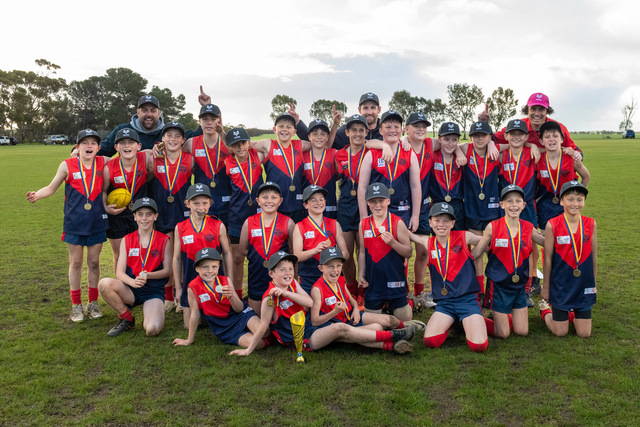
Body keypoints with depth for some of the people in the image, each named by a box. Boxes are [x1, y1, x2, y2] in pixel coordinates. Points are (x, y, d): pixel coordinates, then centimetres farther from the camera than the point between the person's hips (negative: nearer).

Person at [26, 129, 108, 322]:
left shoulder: (103, 163, -1)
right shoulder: (67, 165, -4)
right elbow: (51, 188, 0)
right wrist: (37, 195, -18)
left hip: (97, 223, 1)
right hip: (74, 223, -1)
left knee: (94, 262, 10)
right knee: (76, 262, 9)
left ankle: (93, 303, 24)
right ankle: (76, 305, 21)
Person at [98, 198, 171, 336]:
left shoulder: (164, 240, 2)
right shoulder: (127, 240, 7)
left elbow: (167, 270, 0)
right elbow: (119, 272, 0)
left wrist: (147, 275, -20)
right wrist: (133, 281, -23)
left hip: (154, 290, -3)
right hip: (130, 289, 3)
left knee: (152, 330, -29)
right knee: (104, 284, -29)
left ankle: (149, 316, 11)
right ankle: (127, 319, -5)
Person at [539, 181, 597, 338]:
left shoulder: (591, 224, -4)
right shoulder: (552, 225, -12)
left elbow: (594, 256, 6)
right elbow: (548, 259, -5)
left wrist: (594, 284, 11)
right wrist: (545, 287, 0)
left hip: (584, 285, 3)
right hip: (561, 284, -3)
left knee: (584, 334, 6)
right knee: (560, 332, 6)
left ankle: (570, 313, 35)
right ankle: (545, 309, 33)